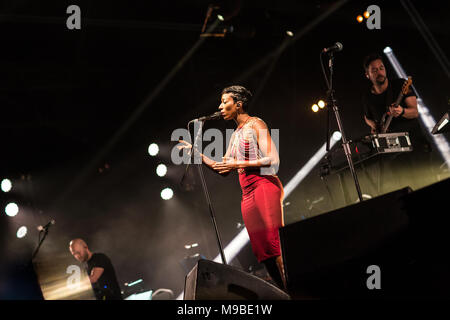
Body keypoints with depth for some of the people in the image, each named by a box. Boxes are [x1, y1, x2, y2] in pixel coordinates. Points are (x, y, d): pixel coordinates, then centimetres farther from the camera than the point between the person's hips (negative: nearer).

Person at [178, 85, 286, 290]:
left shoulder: (255, 125, -1)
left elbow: (273, 160, -11)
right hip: (247, 195, 8)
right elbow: (223, 169, 23)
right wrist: (196, 153, 15)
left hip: (265, 187, -8)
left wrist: (238, 164, -13)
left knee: (275, 245, -17)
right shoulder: (236, 134, 22)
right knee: (263, 252, 1)